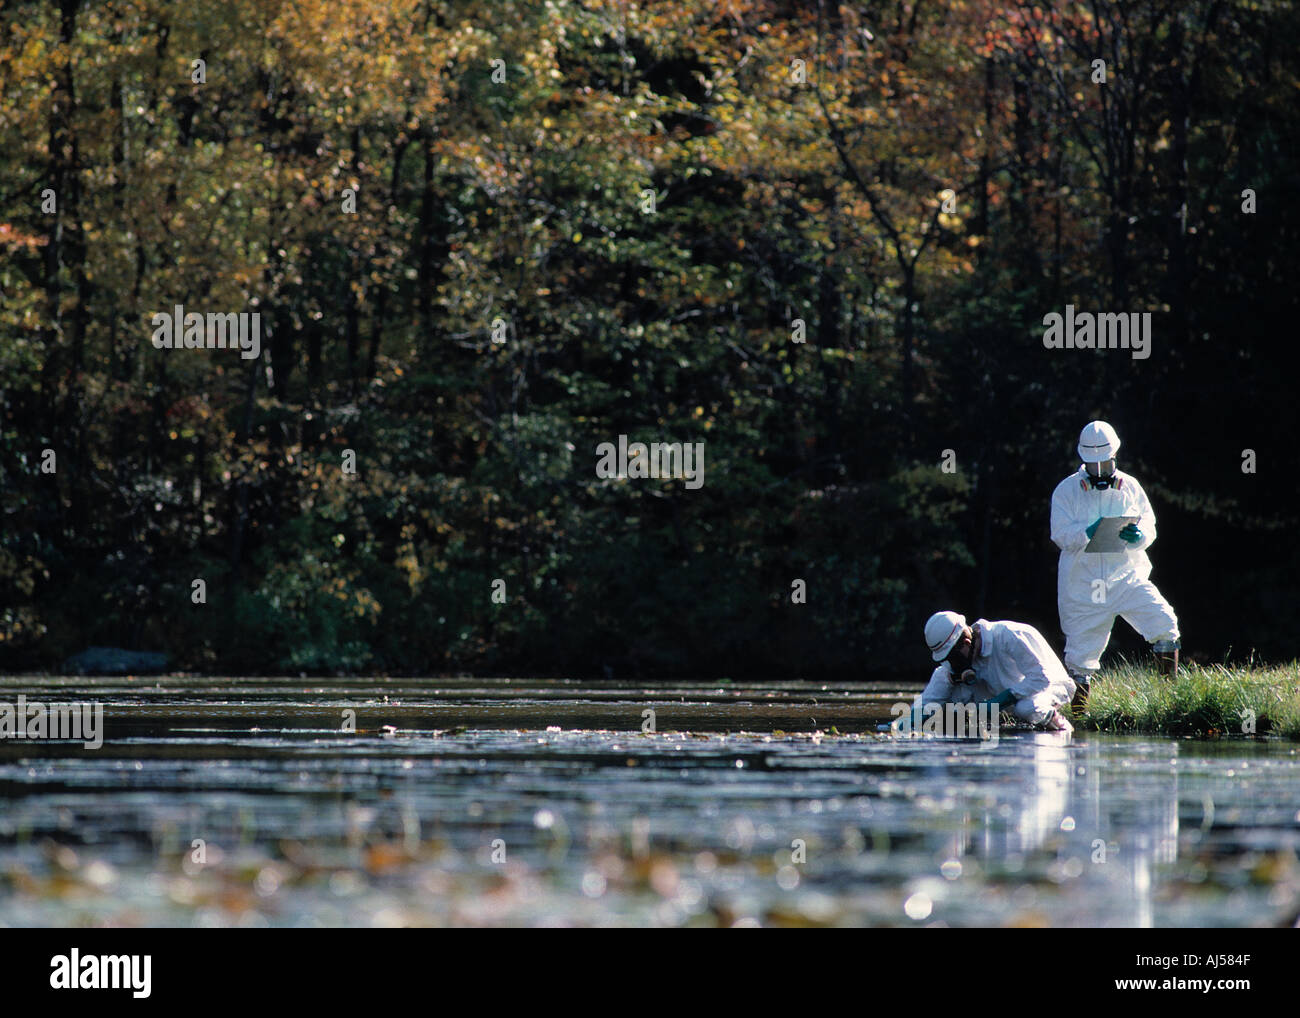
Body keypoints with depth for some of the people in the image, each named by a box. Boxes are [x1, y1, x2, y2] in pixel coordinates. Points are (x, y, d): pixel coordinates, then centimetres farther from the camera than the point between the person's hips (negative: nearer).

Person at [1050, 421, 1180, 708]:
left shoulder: (1130, 487, 7)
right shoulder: (1066, 490, 2)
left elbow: (1149, 525, 4)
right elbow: (1061, 534, -7)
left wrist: (1138, 536, -20)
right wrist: (1087, 533, -27)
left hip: (1127, 576, 1)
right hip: (1083, 584, -1)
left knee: (1164, 622, -19)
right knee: (1081, 652, 2)